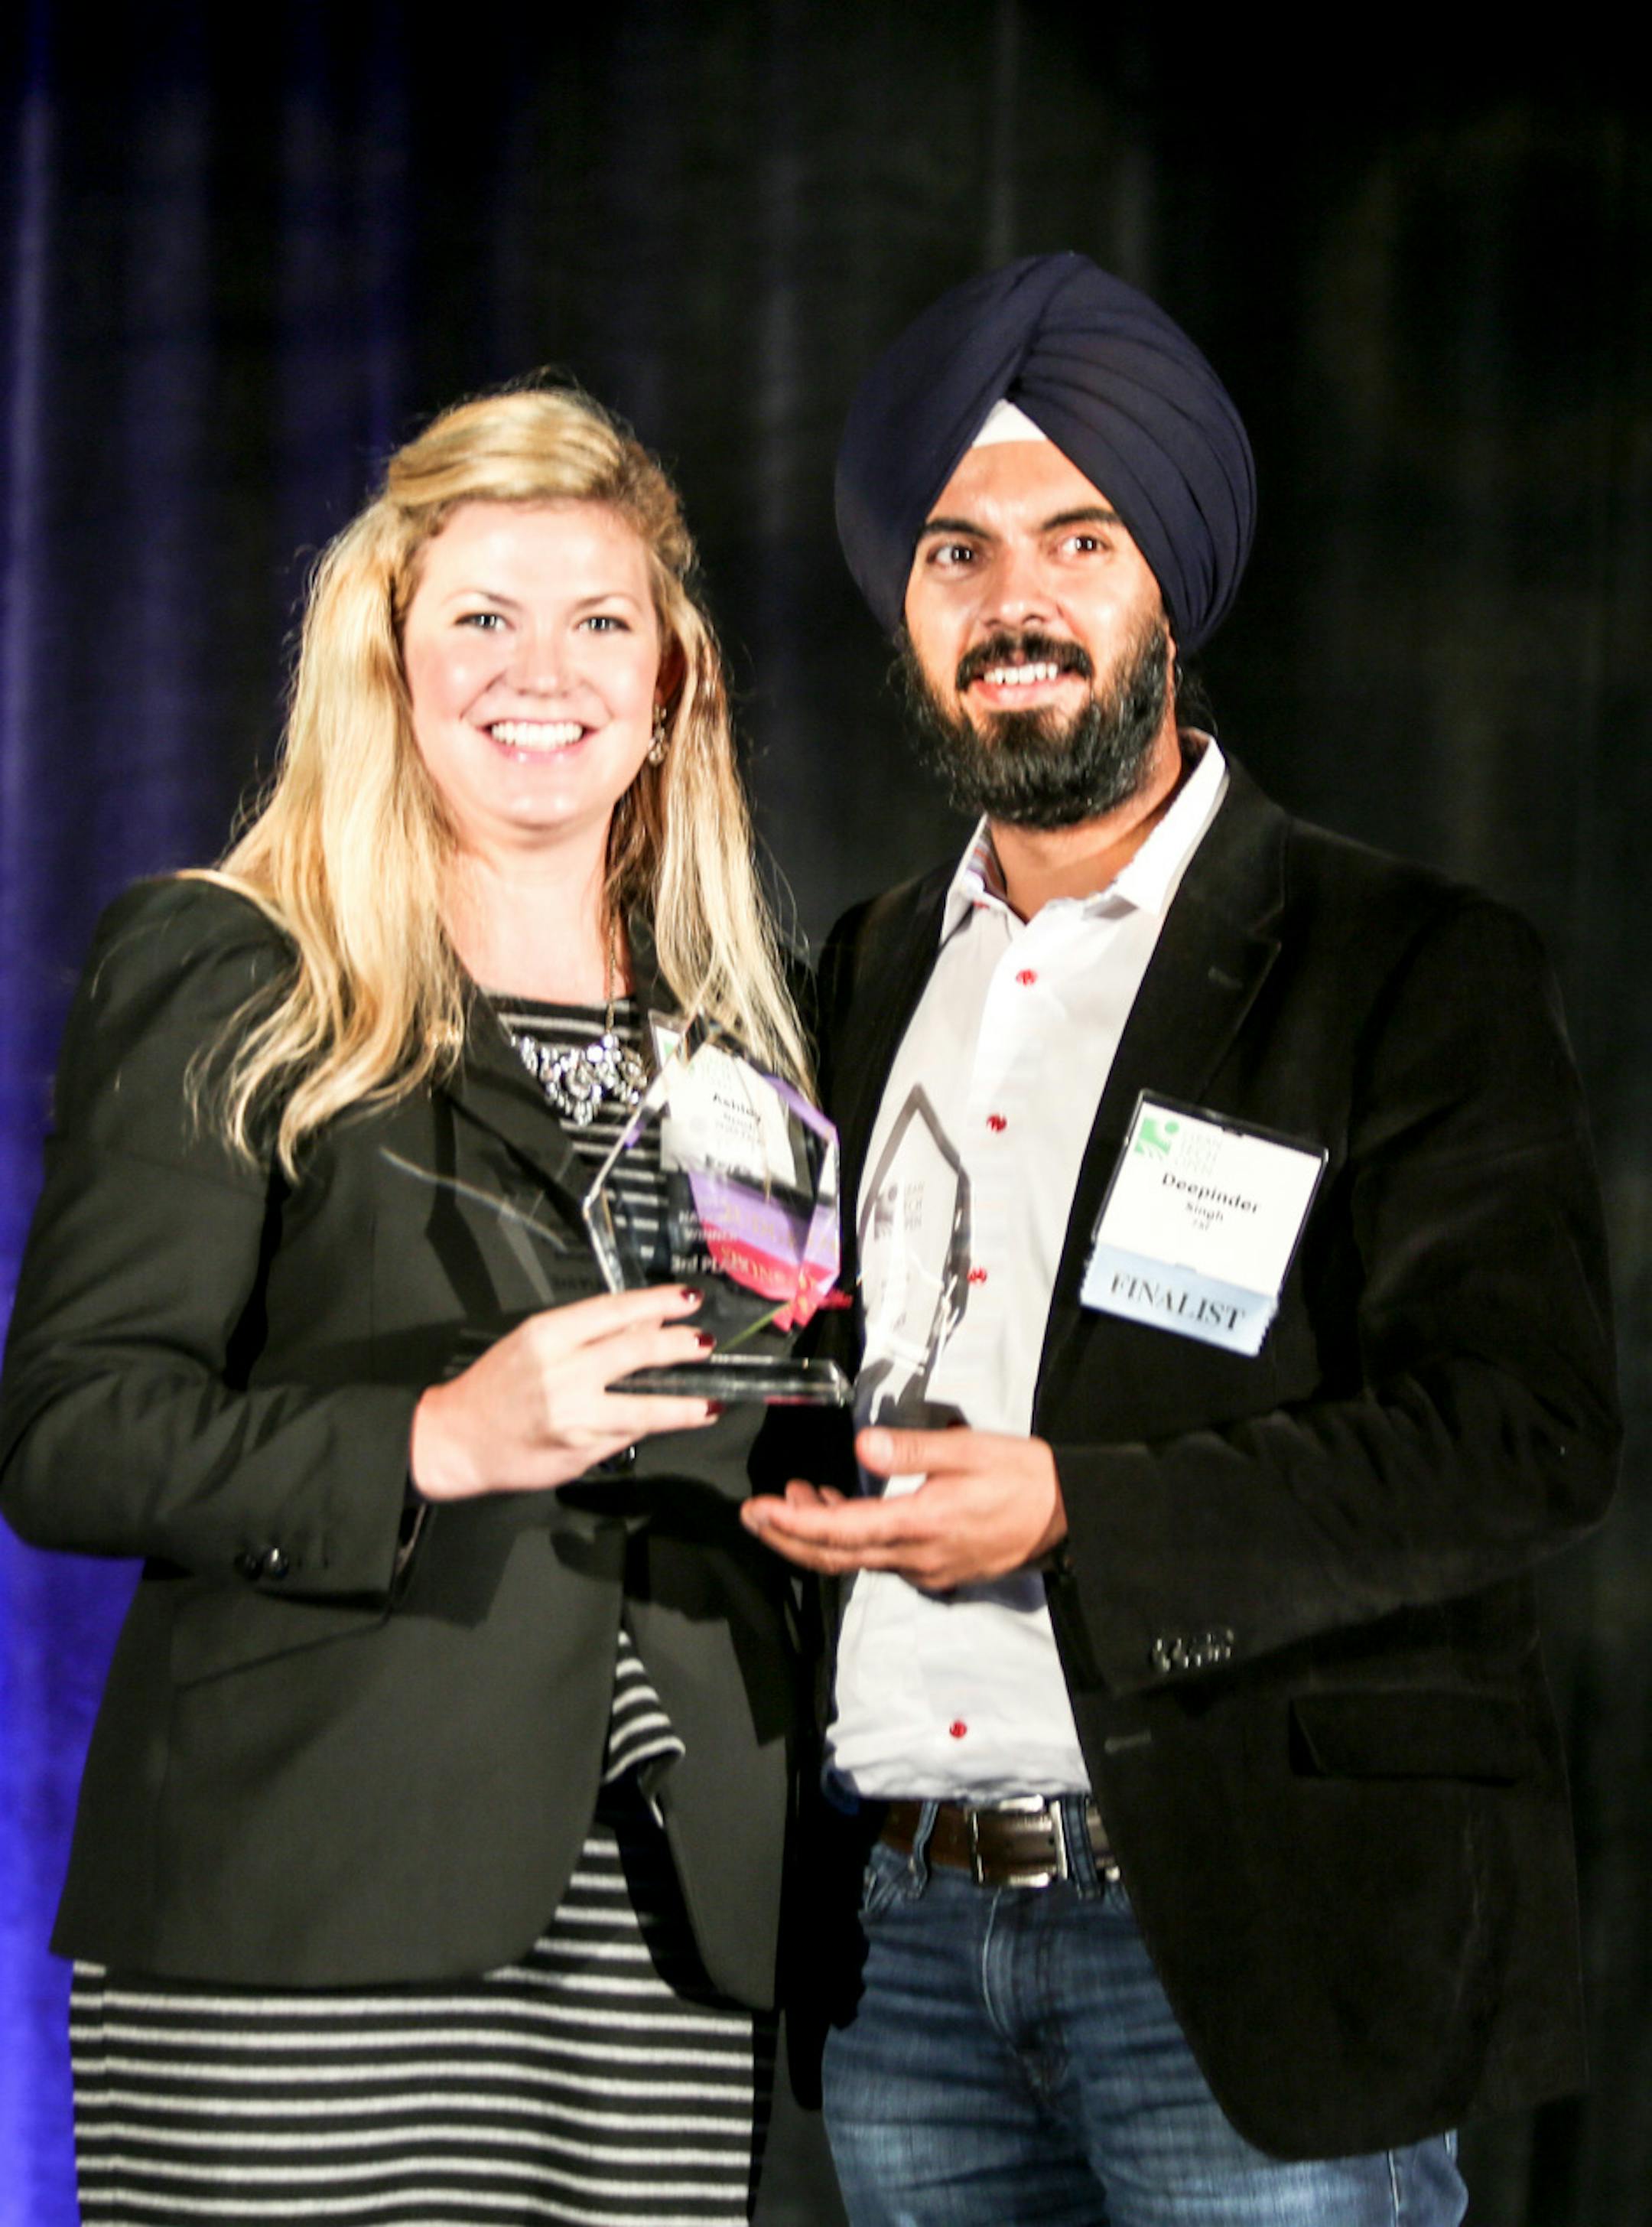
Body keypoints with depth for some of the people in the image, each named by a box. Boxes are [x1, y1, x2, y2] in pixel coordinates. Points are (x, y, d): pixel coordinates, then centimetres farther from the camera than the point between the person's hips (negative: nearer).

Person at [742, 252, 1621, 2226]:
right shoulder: (871, 980, 16)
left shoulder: (1415, 973, -2)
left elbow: (1525, 1438, -12)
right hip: (902, 1930, 5)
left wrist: (1075, 1516, -20)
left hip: (1242, 1931, -5)